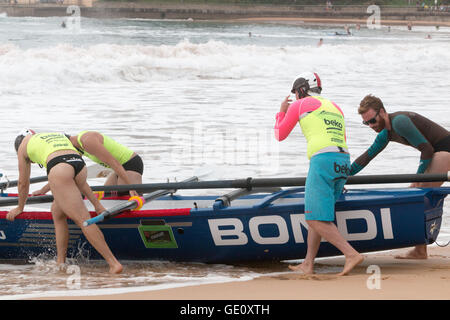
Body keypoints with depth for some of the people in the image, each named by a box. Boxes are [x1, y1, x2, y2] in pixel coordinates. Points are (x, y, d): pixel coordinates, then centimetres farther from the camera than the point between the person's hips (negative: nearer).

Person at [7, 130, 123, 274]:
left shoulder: (23, 145, 28)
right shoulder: (60, 136, 40)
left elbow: (23, 183, 34)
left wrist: (20, 207, 50)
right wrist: (97, 204, 36)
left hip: (59, 169, -6)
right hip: (81, 165, 6)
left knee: (83, 220, -10)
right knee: (57, 213, 25)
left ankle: (114, 263, -19)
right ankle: (60, 263, 22)